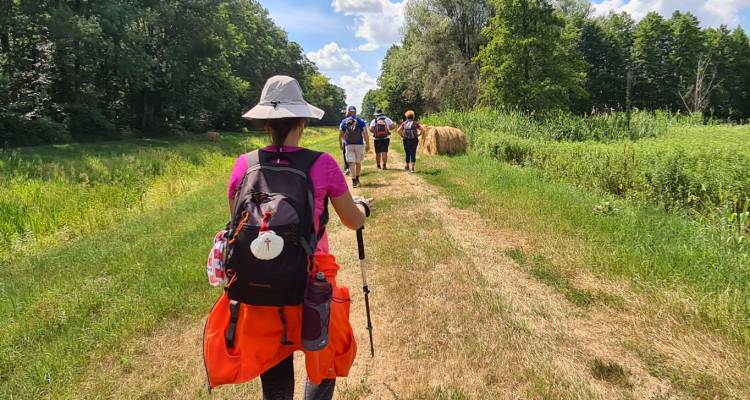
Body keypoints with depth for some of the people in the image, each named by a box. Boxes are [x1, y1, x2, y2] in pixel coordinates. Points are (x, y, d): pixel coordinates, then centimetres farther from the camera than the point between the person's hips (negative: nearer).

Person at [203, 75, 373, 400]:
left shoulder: (244, 165, -4)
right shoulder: (322, 165, -11)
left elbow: (237, 224, 8)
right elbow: (354, 222, 1)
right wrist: (363, 205, 23)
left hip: (254, 287, 3)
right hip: (307, 287, -2)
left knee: (273, 368, 24)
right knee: (325, 355, 25)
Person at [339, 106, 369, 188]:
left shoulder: (343, 122, 3)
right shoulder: (361, 121, 0)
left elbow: (340, 135, 6)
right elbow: (365, 134, -6)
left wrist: (341, 144, 19)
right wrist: (367, 144, -1)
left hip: (348, 145, 0)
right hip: (359, 145, 0)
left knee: (351, 163, 0)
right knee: (358, 163, 14)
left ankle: (354, 181, -11)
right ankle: (357, 179, 27)